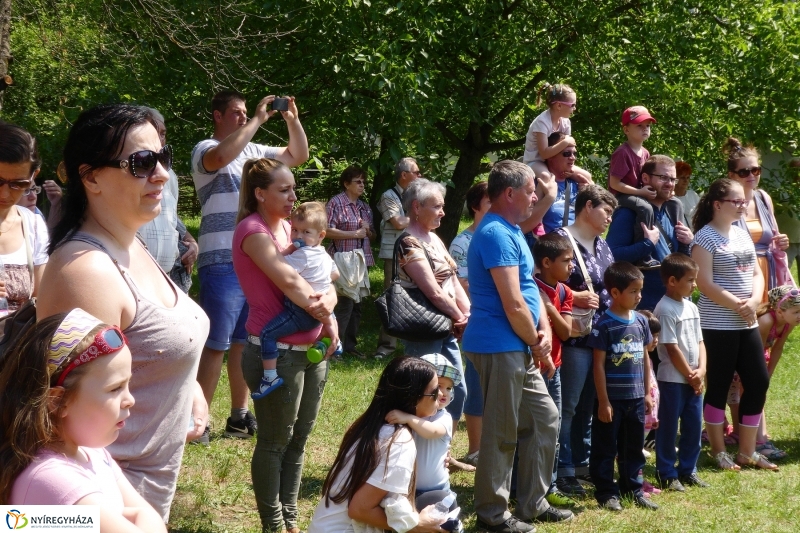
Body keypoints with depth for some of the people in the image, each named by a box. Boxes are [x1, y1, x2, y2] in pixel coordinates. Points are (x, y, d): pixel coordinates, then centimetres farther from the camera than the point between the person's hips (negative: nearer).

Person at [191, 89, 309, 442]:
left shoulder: (255, 151, 16)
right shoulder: (205, 149, -4)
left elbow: (299, 155, 24)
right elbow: (220, 157, -28)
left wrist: (292, 119, 8)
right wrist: (258, 119, -21)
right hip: (222, 263, -7)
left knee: (245, 341, 12)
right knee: (216, 344, -8)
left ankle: (239, 417, 19)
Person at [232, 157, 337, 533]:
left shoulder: (288, 227, 11)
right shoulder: (252, 230, -13)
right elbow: (289, 281, -23)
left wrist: (328, 304, -15)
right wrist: (324, 314, -13)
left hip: (311, 349, 8)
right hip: (276, 353, -8)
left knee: (298, 439, 14)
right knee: (274, 442, 3)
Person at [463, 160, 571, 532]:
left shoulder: (510, 232, 16)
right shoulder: (497, 235, -18)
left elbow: (529, 289, 19)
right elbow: (513, 304, -22)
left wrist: (544, 331, 3)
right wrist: (537, 346, -9)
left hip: (519, 348, 10)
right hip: (500, 347, -10)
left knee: (545, 419, 15)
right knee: (501, 432, -2)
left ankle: (532, 503, 24)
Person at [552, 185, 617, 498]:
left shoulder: (602, 246, 18)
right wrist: (575, 298, -23)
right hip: (575, 335, -8)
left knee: (589, 403, 14)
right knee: (568, 405, -3)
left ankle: (581, 461, 24)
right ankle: (563, 471, 2)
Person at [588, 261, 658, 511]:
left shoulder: (641, 321, 6)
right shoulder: (604, 325, -12)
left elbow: (645, 358, 13)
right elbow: (599, 365, -12)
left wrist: (647, 393, 11)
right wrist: (603, 401, -13)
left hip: (636, 398, 6)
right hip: (612, 398, -6)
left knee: (634, 447, 15)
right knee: (605, 448, 3)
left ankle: (634, 489, 25)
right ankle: (606, 492, 11)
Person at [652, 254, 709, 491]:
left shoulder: (691, 308, 10)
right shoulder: (665, 310, -15)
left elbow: (699, 342, 11)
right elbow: (672, 348, -17)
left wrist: (701, 371, -4)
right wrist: (690, 375, -11)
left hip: (694, 379, 8)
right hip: (672, 378, -8)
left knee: (694, 425, 12)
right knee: (668, 427, 2)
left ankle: (688, 470, 24)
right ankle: (667, 474, 11)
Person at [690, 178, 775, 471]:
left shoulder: (742, 234, 11)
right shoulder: (705, 238, -11)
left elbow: (756, 273, 12)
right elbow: (705, 284, -17)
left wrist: (754, 302, -7)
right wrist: (739, 305, -16)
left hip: (747, 324, 8)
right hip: (717, 325, -7)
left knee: (758, 382, 7)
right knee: (718, 386, 1)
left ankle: (748, 451, 18)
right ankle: (719, 451, 13)